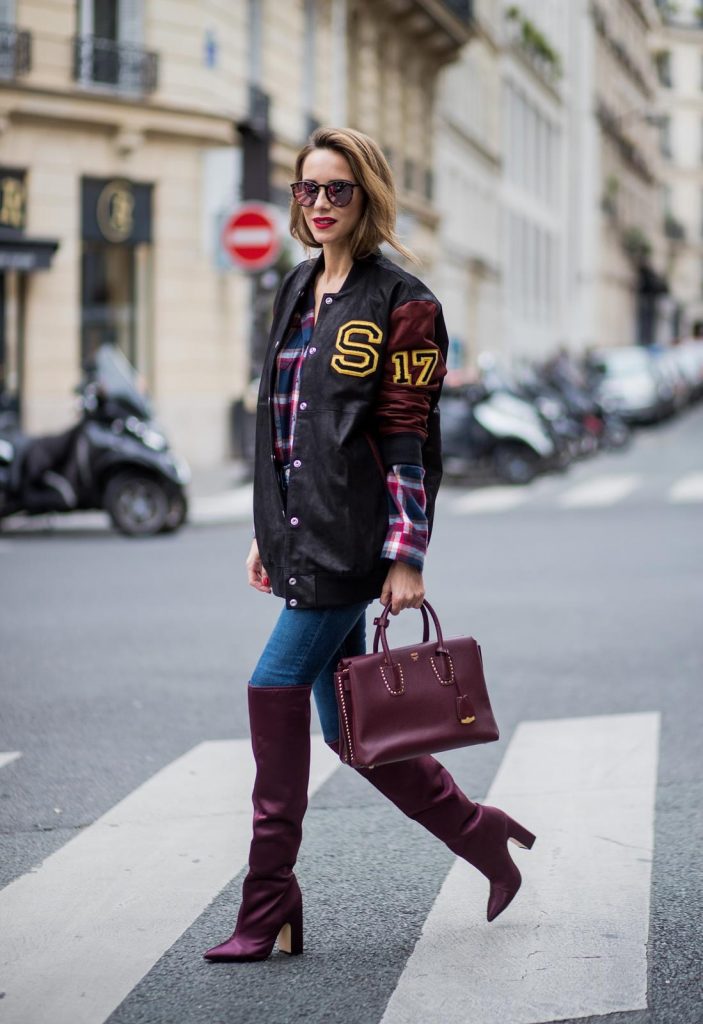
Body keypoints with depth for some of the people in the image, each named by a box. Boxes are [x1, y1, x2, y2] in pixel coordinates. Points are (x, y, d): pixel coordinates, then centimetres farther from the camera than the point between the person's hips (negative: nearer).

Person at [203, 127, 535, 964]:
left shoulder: (399, 301, -6)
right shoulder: (297, 292, 17)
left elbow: (406, 437, -11)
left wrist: (406, 556, -15)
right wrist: (266, 532, 18)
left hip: (353, 536, -8)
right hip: (303, 534, 8)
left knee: (276, 687, -12)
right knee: (349, 725, 9)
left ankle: (269, 905, -2)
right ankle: (484, 838, 27)